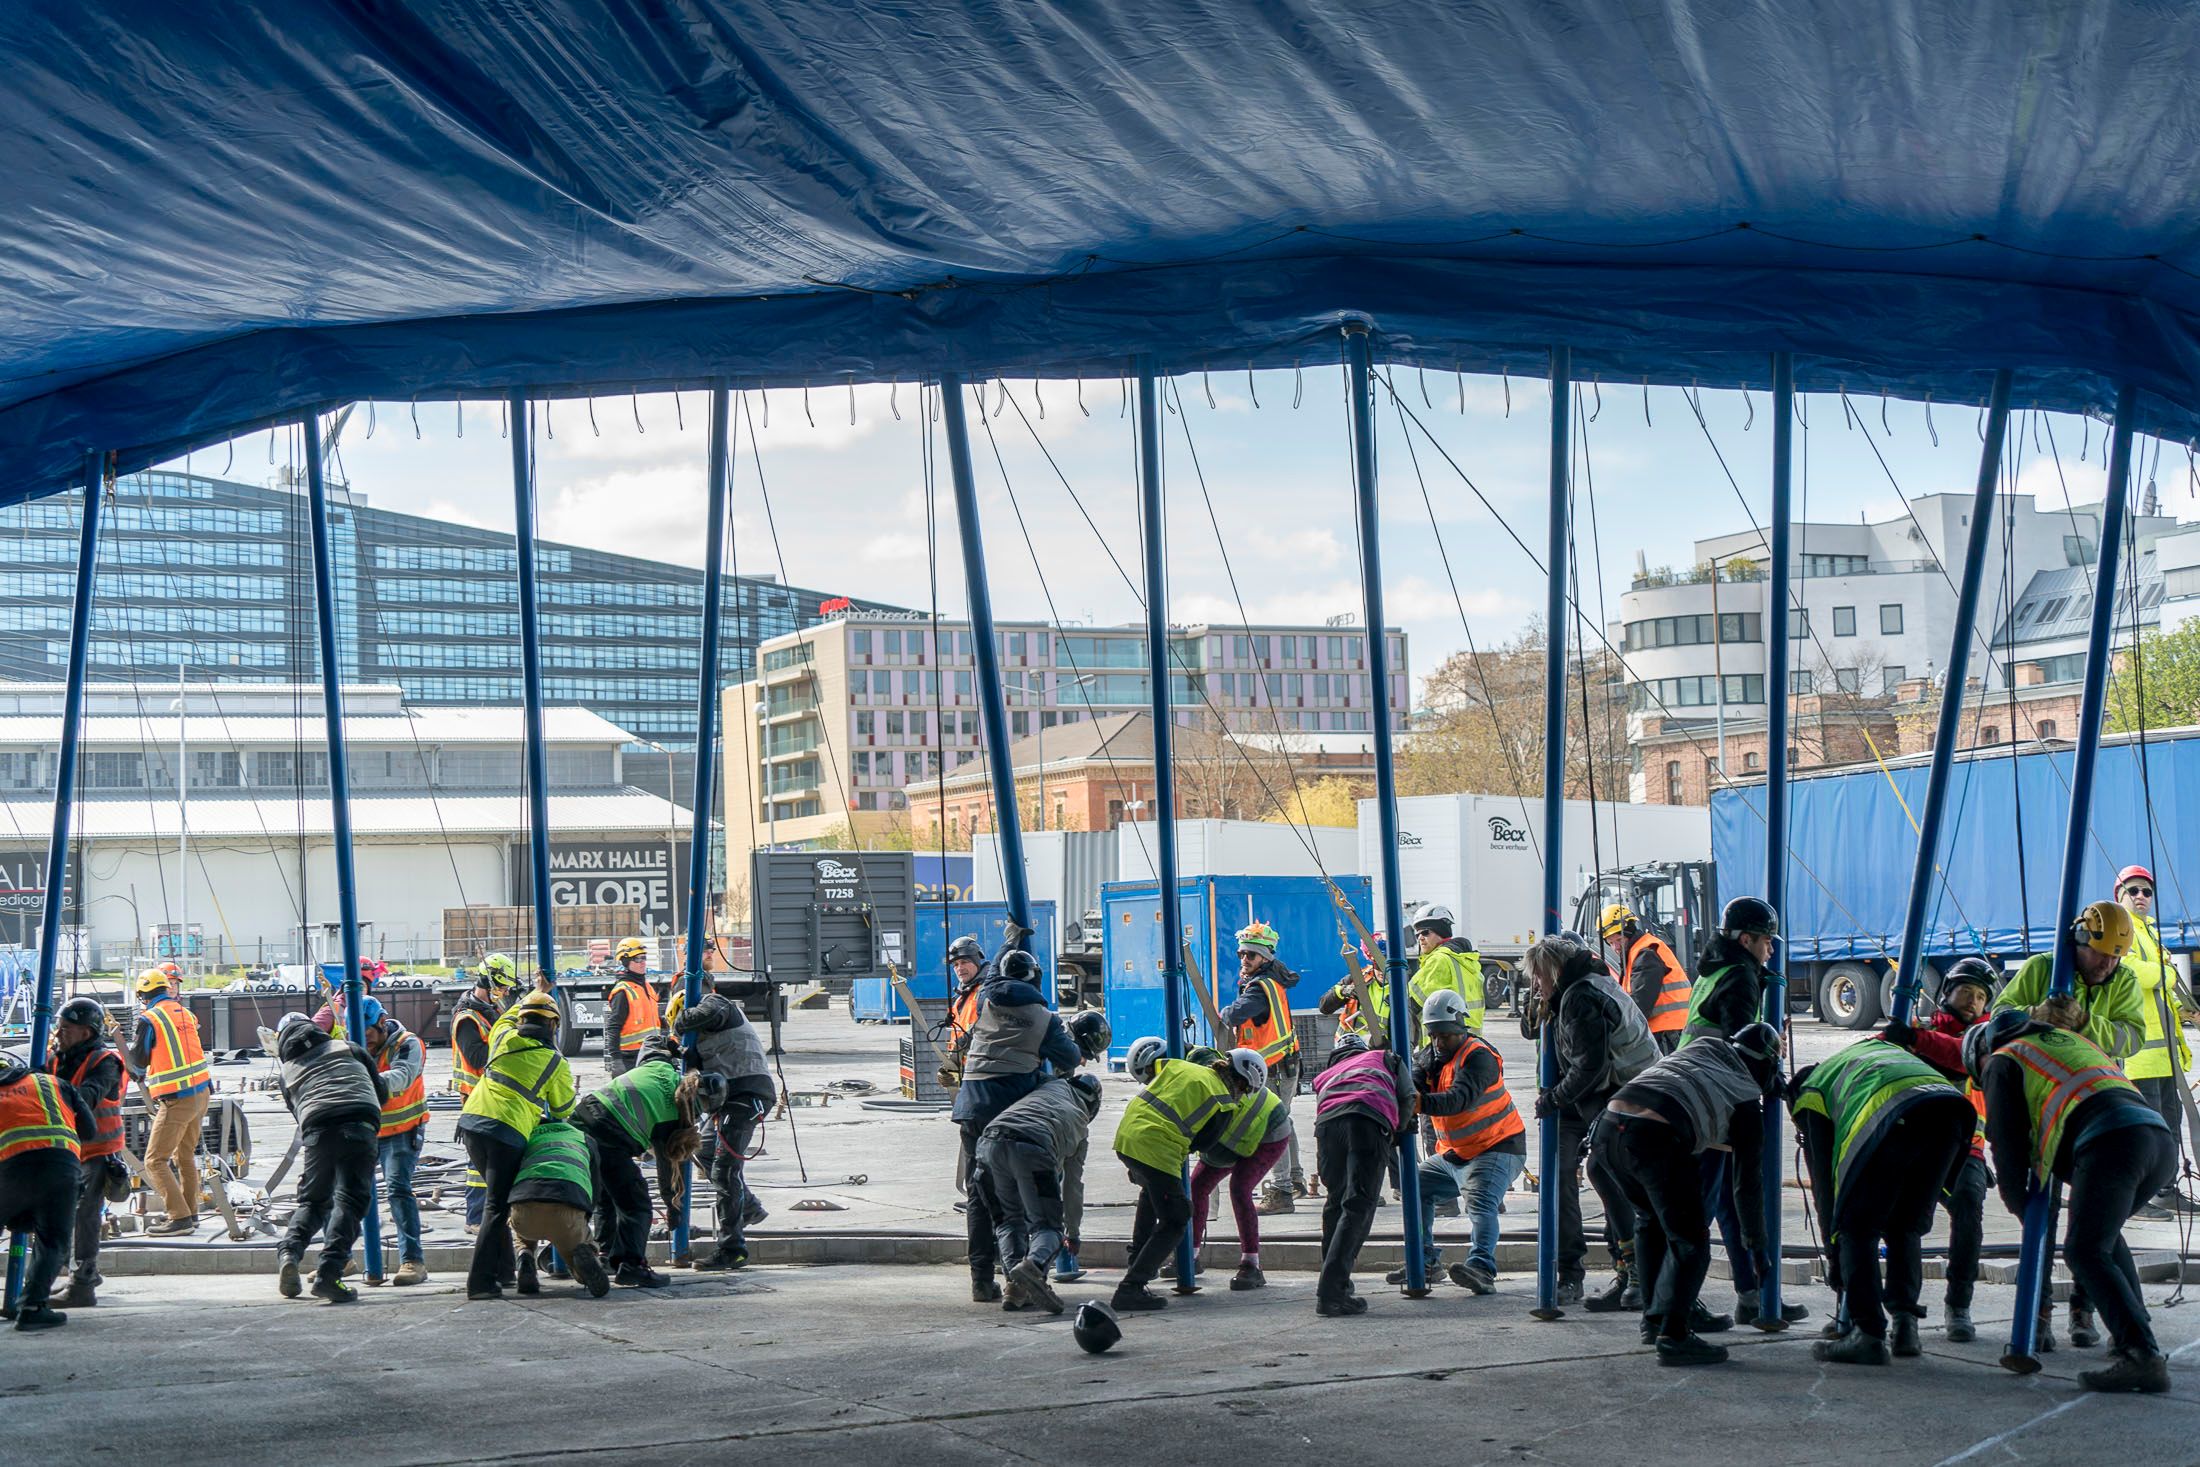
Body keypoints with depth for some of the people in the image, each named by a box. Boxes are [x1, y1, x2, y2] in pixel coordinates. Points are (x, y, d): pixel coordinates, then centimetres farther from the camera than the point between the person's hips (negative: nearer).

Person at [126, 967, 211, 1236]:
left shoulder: (149, 1019, -10)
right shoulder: (184, 1011, 10)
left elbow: (137, 1064, -2)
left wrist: (134, 1040, 17)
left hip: (176, 1100, -8)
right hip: (201, 1092, 8)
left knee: (155, 1160, -3)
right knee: (185, 1154, 22)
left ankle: (179, 1217, -11)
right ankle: (189, 1210, 30)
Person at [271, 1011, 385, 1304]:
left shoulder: (285, 1070, 26)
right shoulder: (346, 1047, 25)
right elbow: (380, 1089, 26)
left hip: (316, 1131, 2)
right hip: (358, 1126, -2)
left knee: (312, 1200, 20)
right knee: (349, 1200, -4)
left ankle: (289, 1252, -3)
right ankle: (329, 1273, -16)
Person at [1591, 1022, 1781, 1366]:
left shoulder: (1702, 1045, 28)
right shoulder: (1748, 1100, 18)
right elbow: (1748, 1180, 22)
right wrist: (1755, 1242, 33)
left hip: (1608, 1125, 6)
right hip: (1655, 1139, -6)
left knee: (1649, 1219, 27)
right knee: (1690, 1240, 6)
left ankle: (1654, 1318, 32)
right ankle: (1673, 1335, -4)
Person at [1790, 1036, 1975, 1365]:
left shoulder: (1809, 1094, 27)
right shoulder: (1877, 1046, 45)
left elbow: (1823, 1180, 24)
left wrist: (1834, 1256, 31)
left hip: (1896, 1115, -5)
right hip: (1952, 1107, 5)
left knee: (1856, 1228, 8)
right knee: (1907, 1228, 22)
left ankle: (1868, 1334, 1)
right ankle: (1906, 1322, 16)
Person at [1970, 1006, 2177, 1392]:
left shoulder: (2002, 1061, 18)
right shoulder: (2072, 1038, 38)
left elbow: (2006, 1143, 15)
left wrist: (2019, 1205, 31)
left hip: (2110, 1142, -8)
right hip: (2161, 1139, 8)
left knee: (2086, 1252, -9)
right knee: (2105, 1233, 27)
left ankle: (2142, 1356, -23)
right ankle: (2134, 1334, 21)